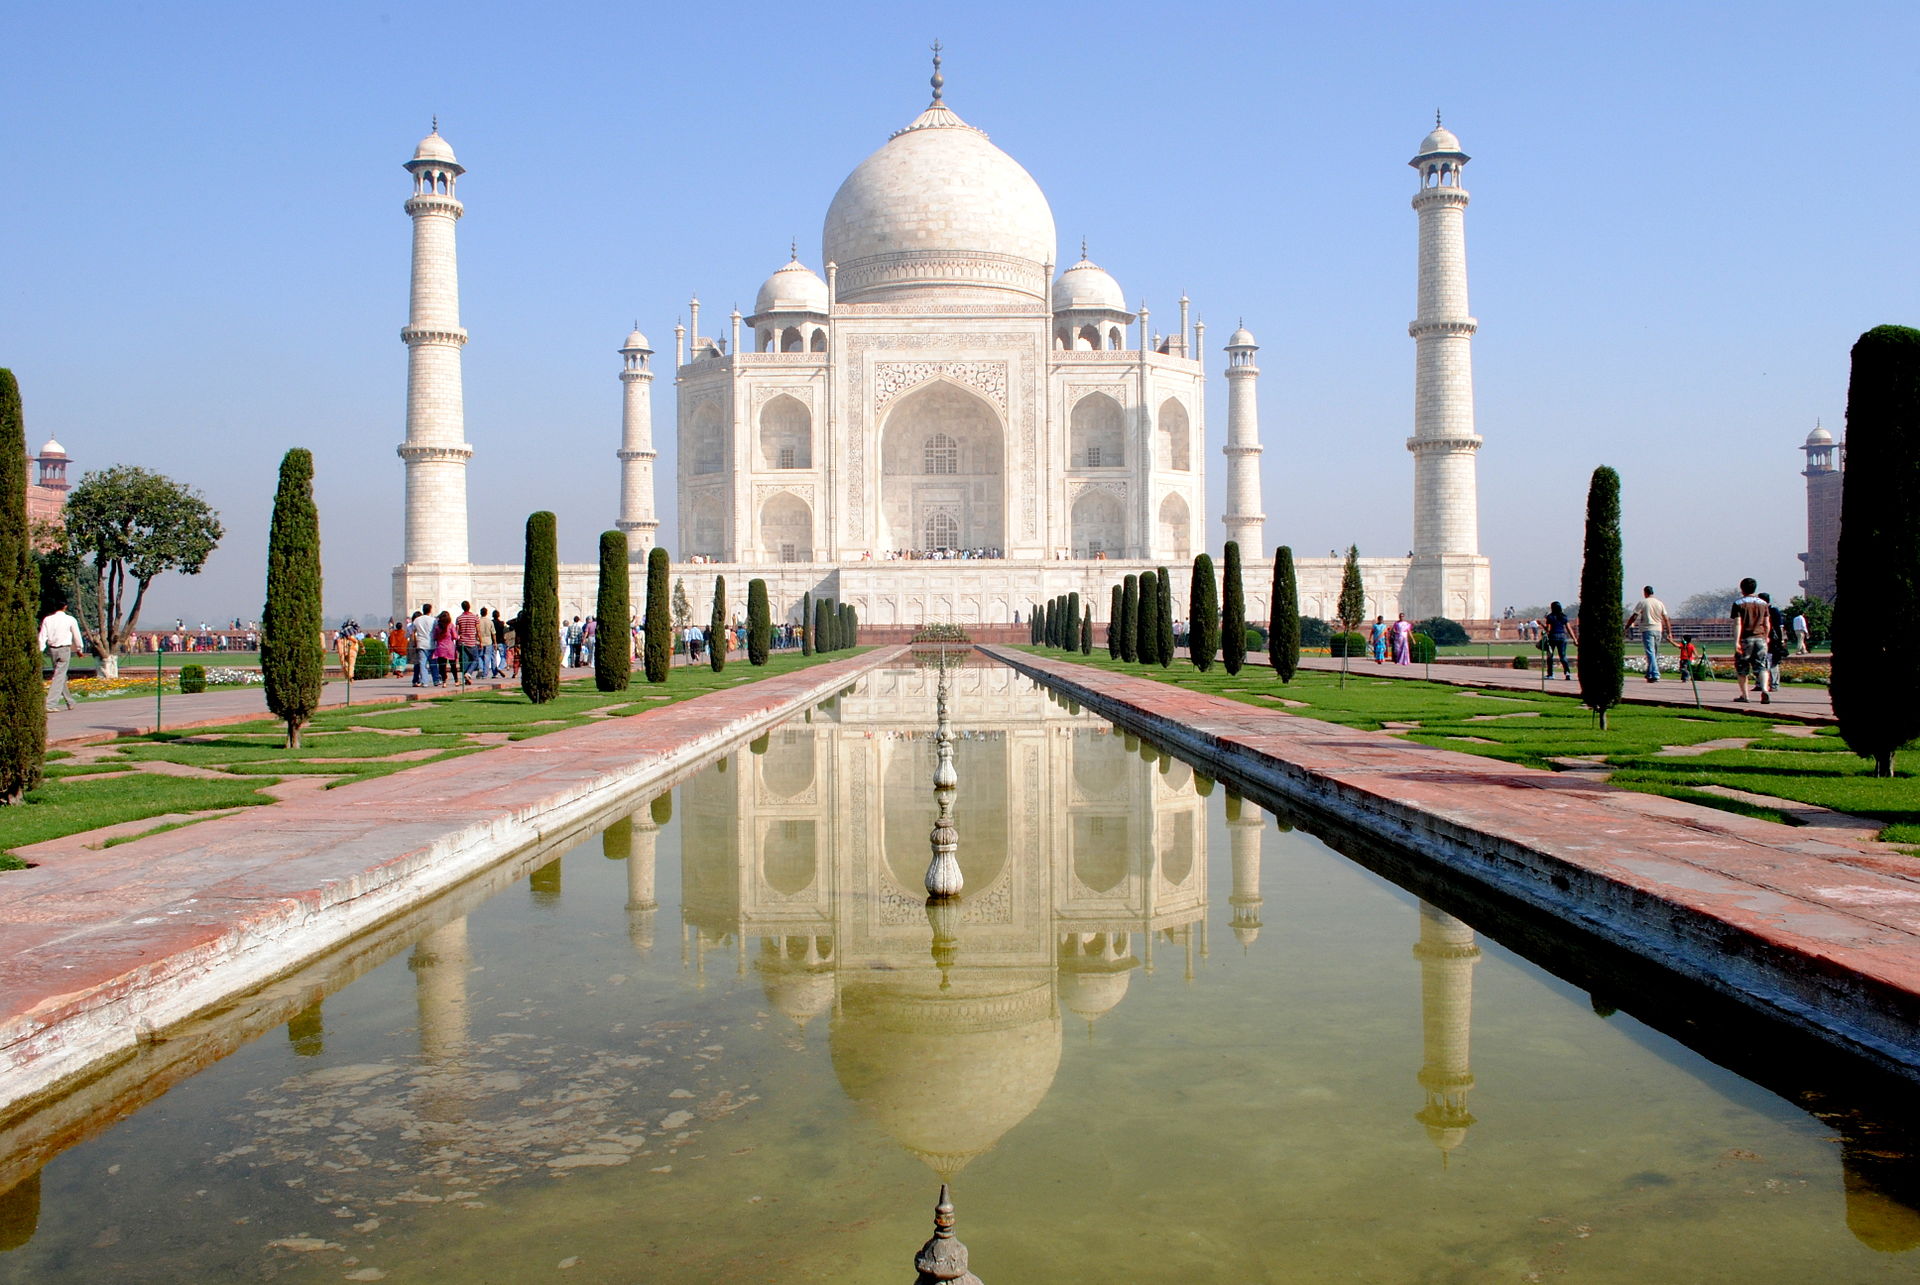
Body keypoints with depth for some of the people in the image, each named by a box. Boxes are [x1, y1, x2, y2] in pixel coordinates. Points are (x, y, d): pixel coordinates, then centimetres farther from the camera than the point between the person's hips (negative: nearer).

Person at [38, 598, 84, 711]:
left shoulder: (47, 619, 5)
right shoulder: (70, 620, -5)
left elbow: (42, 636, 2)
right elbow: (76, 635, 3)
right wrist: (79, 648, 18)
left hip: (52, 649, 5)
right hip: (64, 649, -5)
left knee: (61, 676, 17)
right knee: (59, 676, -6)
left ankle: (70, 702, 26)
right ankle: (50, 704, -15)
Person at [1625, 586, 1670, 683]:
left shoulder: (1642, 602, -3)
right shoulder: (1660, 603, 10)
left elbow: (1634, 617, -5)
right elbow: (1666, 619, 9)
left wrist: (1627, 627, 3)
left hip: (1647, 630, -5)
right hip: (1658, 630, 5)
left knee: (1650, 653, -10)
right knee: (1655, 653, 15)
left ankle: (1655, 675, -20)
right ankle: (1650, 674, 24)